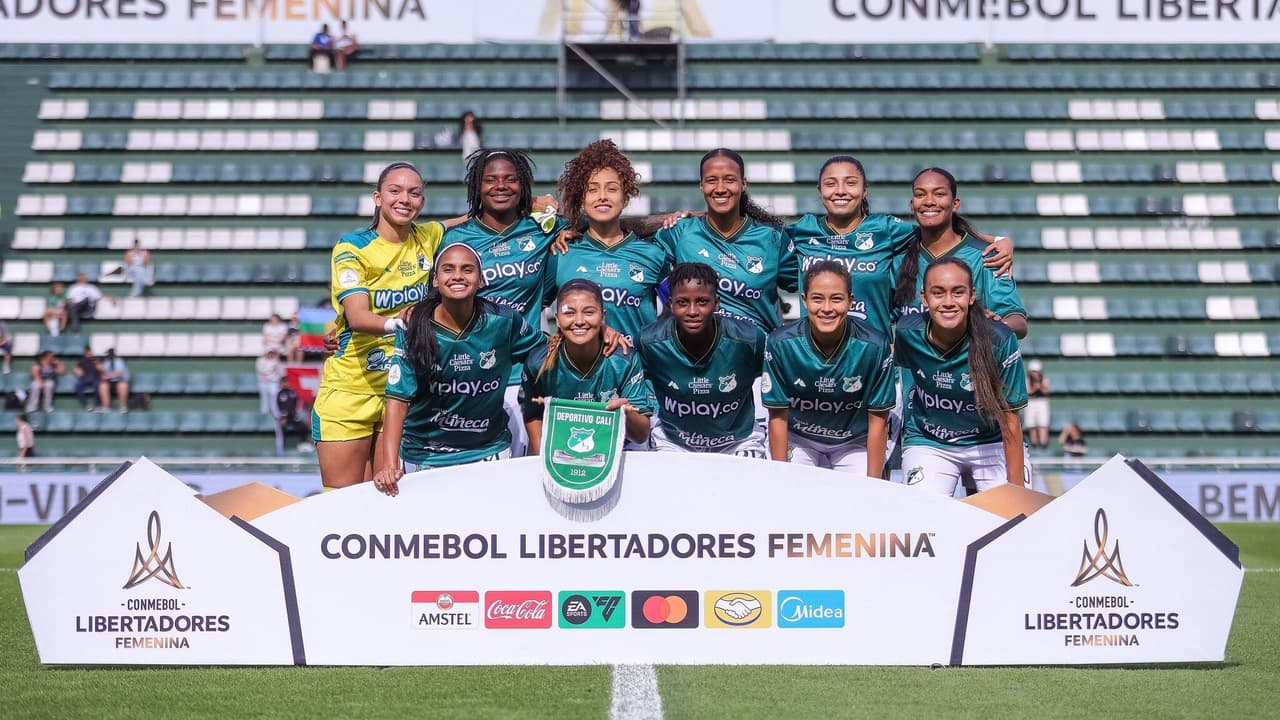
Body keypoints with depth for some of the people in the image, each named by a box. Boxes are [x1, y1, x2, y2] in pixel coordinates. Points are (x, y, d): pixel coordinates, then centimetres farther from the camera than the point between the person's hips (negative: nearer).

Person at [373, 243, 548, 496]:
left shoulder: (504, 321, -11)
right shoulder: (414, 329, -14)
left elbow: (544, 352, 7)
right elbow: (398, 399, -20)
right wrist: (389, 464, -31)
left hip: (489, 451, 1)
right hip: (424, 455, -1)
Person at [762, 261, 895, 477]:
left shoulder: (874, 346, -22)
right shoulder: (781, 343, -21)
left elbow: (878, 420, -13)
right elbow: (778, 417, -12)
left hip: (855, 441, 0)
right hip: (798, 438, 0)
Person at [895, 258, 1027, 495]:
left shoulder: (999, 341, -23)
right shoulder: (908, 333, -16)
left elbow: (1009, 419, -16)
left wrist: (1016, 487, -16)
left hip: (992, 443, -1)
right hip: (927, 443, 1)